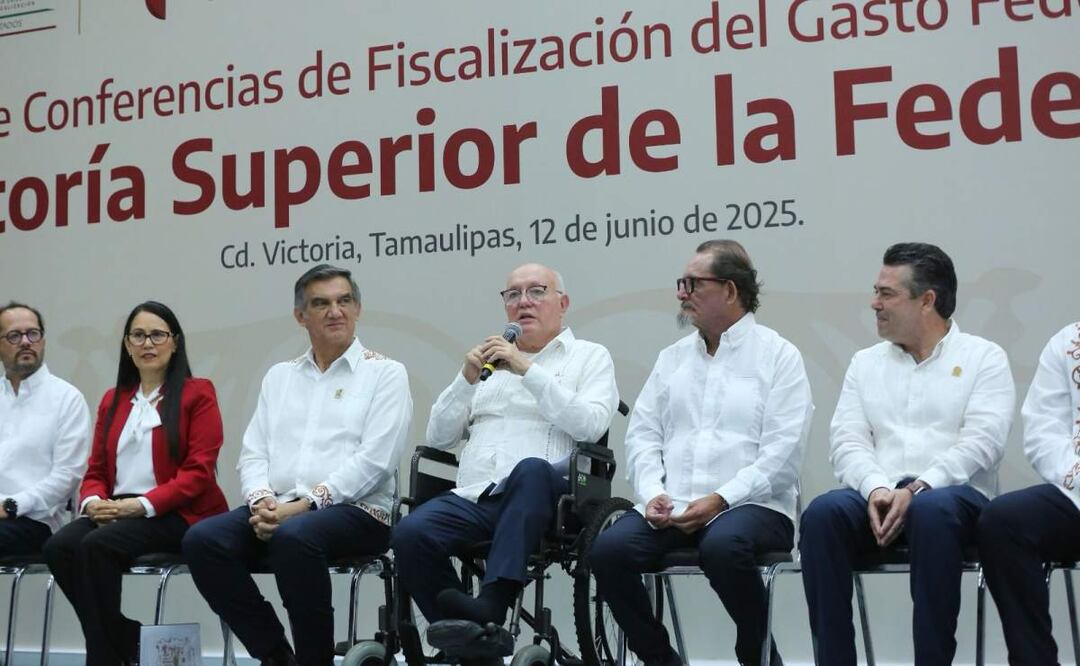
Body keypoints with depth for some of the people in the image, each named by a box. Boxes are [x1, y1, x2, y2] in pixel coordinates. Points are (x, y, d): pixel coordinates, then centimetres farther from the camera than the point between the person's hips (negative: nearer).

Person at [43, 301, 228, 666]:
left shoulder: (197, 394, 2)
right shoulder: (112, 400, 21)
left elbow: (198, 471, -8)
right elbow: (96, 470, 17)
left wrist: (143, 504, -20)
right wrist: (93, 501, -8)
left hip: (177, 515, -5)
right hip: (116, 512, 6)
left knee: (98, 545, -31)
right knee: (59, 546, -24)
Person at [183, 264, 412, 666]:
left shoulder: (385, 373, 5)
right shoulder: (279, 376, 21)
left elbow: (375, 459, -8)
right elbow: (253, 453, 14)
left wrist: (305, 504, -16)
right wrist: (262, 501, -9)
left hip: (355, 512, -5)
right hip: (277, 511, 5)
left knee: (293, 537, -37)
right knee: (202, 540, -22)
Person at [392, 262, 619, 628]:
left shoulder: (589, 356, 16)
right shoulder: (489, 359, 28)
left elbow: (590, 425, -5)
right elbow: (438, 437, 21)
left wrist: (527, 370, -8)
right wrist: (467, 379, 6)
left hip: (538, 491, -3)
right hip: (472, 497, 4)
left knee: (531, 469, -38)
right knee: (410, 533, -26)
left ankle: (492, 605, -45)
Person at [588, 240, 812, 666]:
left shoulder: (778, 355, 3)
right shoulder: (673, 358, 19)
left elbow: (782, 451, -7)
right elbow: (643, 434, 12)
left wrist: (720, 499, -17)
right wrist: (652, 492, -7)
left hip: (752, 505, -4)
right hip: (670, 508, 4)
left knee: (722, 546, -37)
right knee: (608, 550, -23)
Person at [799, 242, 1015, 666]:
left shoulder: (984, 357, 7)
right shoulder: (865, 362, 19)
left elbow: (981, 442, -7)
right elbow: (846, 441, 6)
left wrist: (917, 489, -20)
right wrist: (876, 489, -15)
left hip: (953, 495, -3)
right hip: (877, 498, 3)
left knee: (933, 511, -39)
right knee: (822, 514, -29)